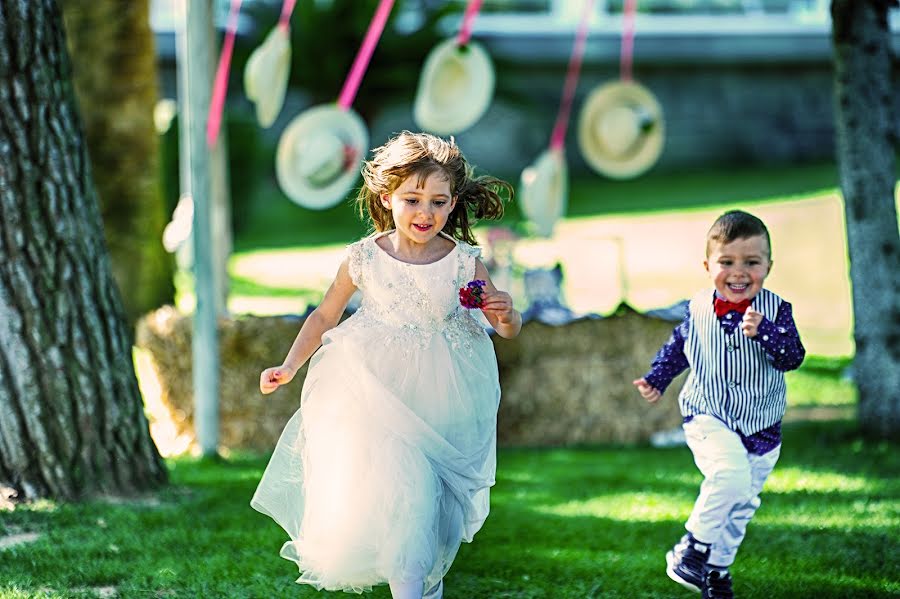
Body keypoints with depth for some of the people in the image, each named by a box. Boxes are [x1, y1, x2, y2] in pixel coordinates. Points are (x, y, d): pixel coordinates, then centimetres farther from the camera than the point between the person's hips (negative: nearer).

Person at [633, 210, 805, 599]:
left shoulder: (775, 310, -8)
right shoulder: (698, 310, -4)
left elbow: (793, 357, -19)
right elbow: (677, 347, 14)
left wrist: (763, 332, -33)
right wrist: (656, 380, 6)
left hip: (761, 427, 2)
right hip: (708, 418, -2)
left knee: (741, 504, 12)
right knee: (731, 472, -30)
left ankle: (717, 567, 33)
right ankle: (693, 547, -15)